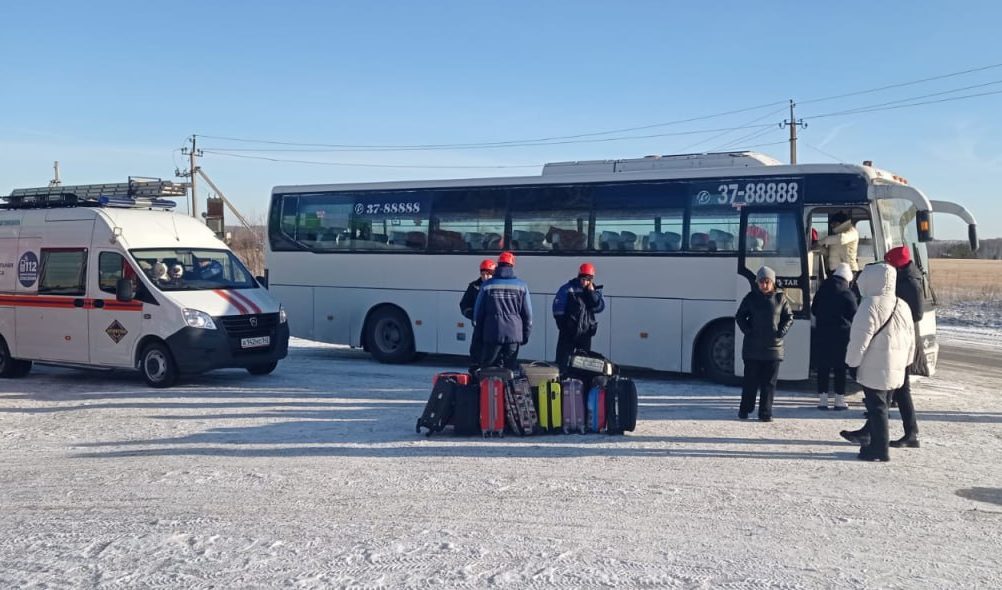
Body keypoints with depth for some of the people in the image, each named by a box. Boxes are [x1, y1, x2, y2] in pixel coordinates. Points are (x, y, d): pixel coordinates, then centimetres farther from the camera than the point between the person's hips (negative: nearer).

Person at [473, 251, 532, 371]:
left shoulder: (487, 285, 0)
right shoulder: (521, 285, 2)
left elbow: (478, 311, 5)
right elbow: (527, 313, 4)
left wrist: (478, 331, 16)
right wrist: (526, 334, 13)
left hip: (492, 334, -1)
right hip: (514, 334, 1)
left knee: (488, 367, 5)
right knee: (511, 368, 7)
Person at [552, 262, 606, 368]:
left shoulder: (595, 291, 7)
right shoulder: (568, 289, -5)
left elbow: (600, 308, -6)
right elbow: (558, 307, -6)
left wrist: (592, 293, -12)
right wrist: (562, 324, -9)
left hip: (586, 332, 4)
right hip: (568, 331, -4)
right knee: (562, 360, -2)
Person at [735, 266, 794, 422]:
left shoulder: (780, 298, 2)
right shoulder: (751, 297, 2)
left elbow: (789, 317, 9)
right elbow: (740, 316, 8)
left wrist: (781, 332, -4)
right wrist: (747, 331, -4)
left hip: (773, 346, 1)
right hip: (752, 347, 0)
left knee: (769, 382, 3)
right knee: (750, 380, 5)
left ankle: (765, 413, 9)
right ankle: (744, 410, 15)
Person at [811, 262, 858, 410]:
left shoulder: (822, 290, 5)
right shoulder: (848, 294, -8)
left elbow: (813, 310, 14)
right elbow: (854, 316, -4)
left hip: (822, 333, 3)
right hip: (841, 335, -3)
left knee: (823, 367, 7)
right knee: (840, 368, 4)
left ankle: (823, 399, 6)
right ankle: (839, 400, 6)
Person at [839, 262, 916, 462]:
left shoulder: (871, 305, -17)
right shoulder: (902, 306, 10)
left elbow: (860, 338, -18)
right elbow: (910, 339, 15)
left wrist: (852, 362, -9)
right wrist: (905, 362, 23)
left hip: (875, 368, -8)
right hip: (895, 368, 8)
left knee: (876, 406, -1)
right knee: (878, 404, 19)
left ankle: (879, 449, 5)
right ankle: (867, 435, 33)